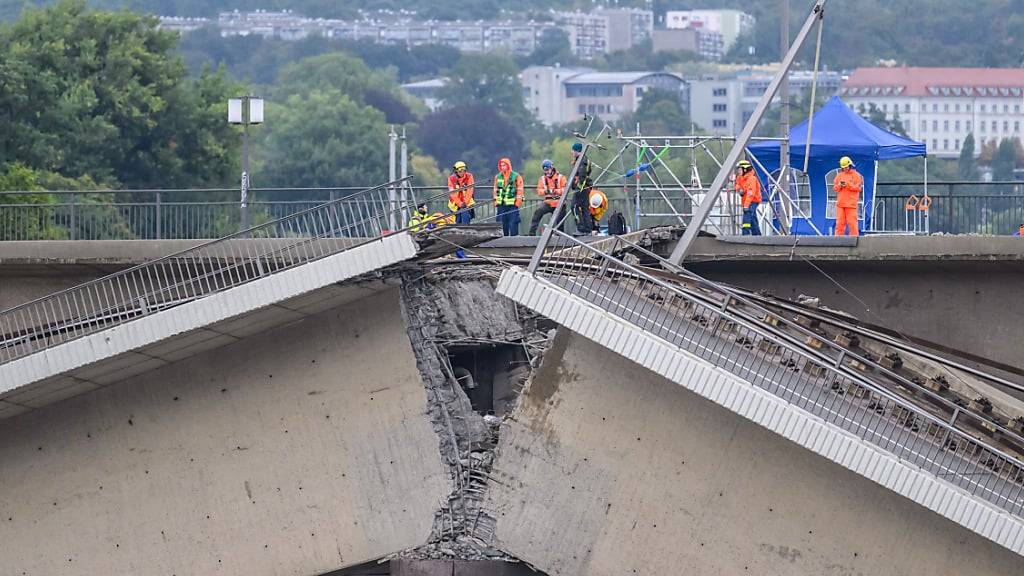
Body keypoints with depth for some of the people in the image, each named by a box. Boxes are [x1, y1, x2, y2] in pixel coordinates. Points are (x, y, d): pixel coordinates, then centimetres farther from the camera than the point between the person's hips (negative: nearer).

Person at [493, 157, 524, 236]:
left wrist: (518, 201, -8)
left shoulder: (516, 177, 1)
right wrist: (495, 201, 10)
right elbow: (495, 190, 17)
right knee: (502, 224, 4)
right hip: (501, 204, 4)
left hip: (512, 204, -4)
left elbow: (520, 189, 0)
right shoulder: (498, 177, 12)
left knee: (513, 223, -9)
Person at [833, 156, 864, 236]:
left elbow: (859, 188, -6)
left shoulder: (856, 175, 2)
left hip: (851, 204, -4)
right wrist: (839, 185, -9)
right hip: (840, 203, 4)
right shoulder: (839, 175, 15)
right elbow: (835, 188, 13)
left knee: (852, 223, -7)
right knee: (840, 223, 1)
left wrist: (848, 185, -14)